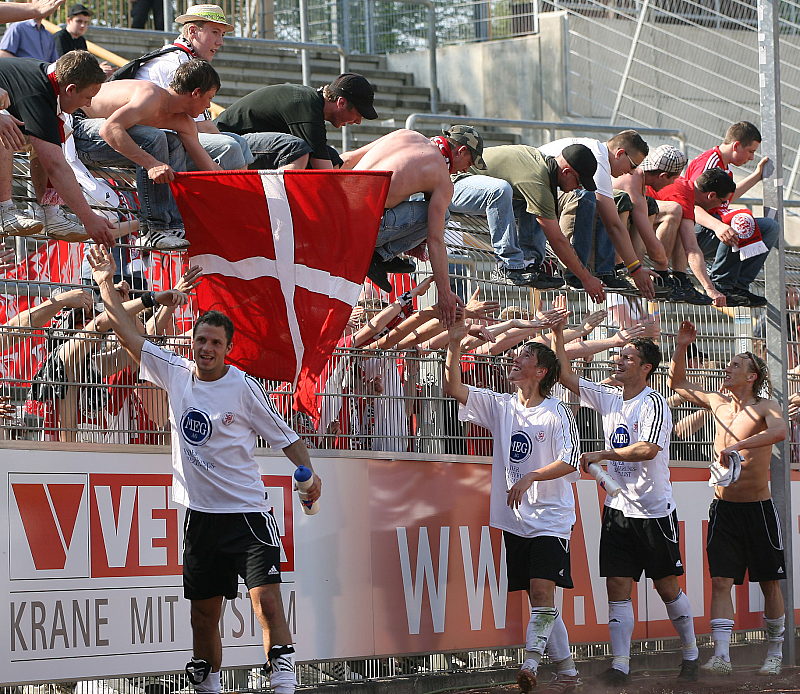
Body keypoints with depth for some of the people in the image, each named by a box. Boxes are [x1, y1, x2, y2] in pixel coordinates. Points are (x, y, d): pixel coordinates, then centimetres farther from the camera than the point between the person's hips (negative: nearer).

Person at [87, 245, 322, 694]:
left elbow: (285, 436, -2)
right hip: (201, 513, 4)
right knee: (204, 611, 10)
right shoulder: (176, 374, 4)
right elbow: (129, 335, 8)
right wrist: (107, 286, 4)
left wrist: (308, 473, -17)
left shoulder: (244, 388, -6)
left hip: (247, 511, -4)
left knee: (267, 599, -16)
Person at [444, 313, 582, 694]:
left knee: (542, 591, -19)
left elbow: (569, 463, -9)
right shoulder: (500, 406, 8)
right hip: (514, 519, 5)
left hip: (550, 517, -5)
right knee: (538, 599, 6)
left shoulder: (557, 413, -5)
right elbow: (455, 388, 1)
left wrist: (529, 477, -20)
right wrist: (455, 345, -10)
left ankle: (531, 661, -19)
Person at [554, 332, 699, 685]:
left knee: (667, 586, 6)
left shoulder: (653, 403, -13)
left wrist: (602, 454, -22)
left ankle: (690, 653, 22)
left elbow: (648, 449, -27)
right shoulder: (609, 399, 8)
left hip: (654, 510, -6)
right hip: (618, 509, 6)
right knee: (618, 586, -3)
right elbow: (566, 375, 10)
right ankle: (620, 665, -7)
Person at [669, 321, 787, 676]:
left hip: (758, 508, -4)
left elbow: (780, 430, -31)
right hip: (724, 508, 4)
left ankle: (774, 654, 17)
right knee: (721, 581, -8)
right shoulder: (719, 403, 9)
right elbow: (678, 383, 23)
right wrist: (681, 347, 8)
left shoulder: (765, 405, -7)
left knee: (769, 582, 6)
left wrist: (738, 446, -39)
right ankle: (721, 655, -15)